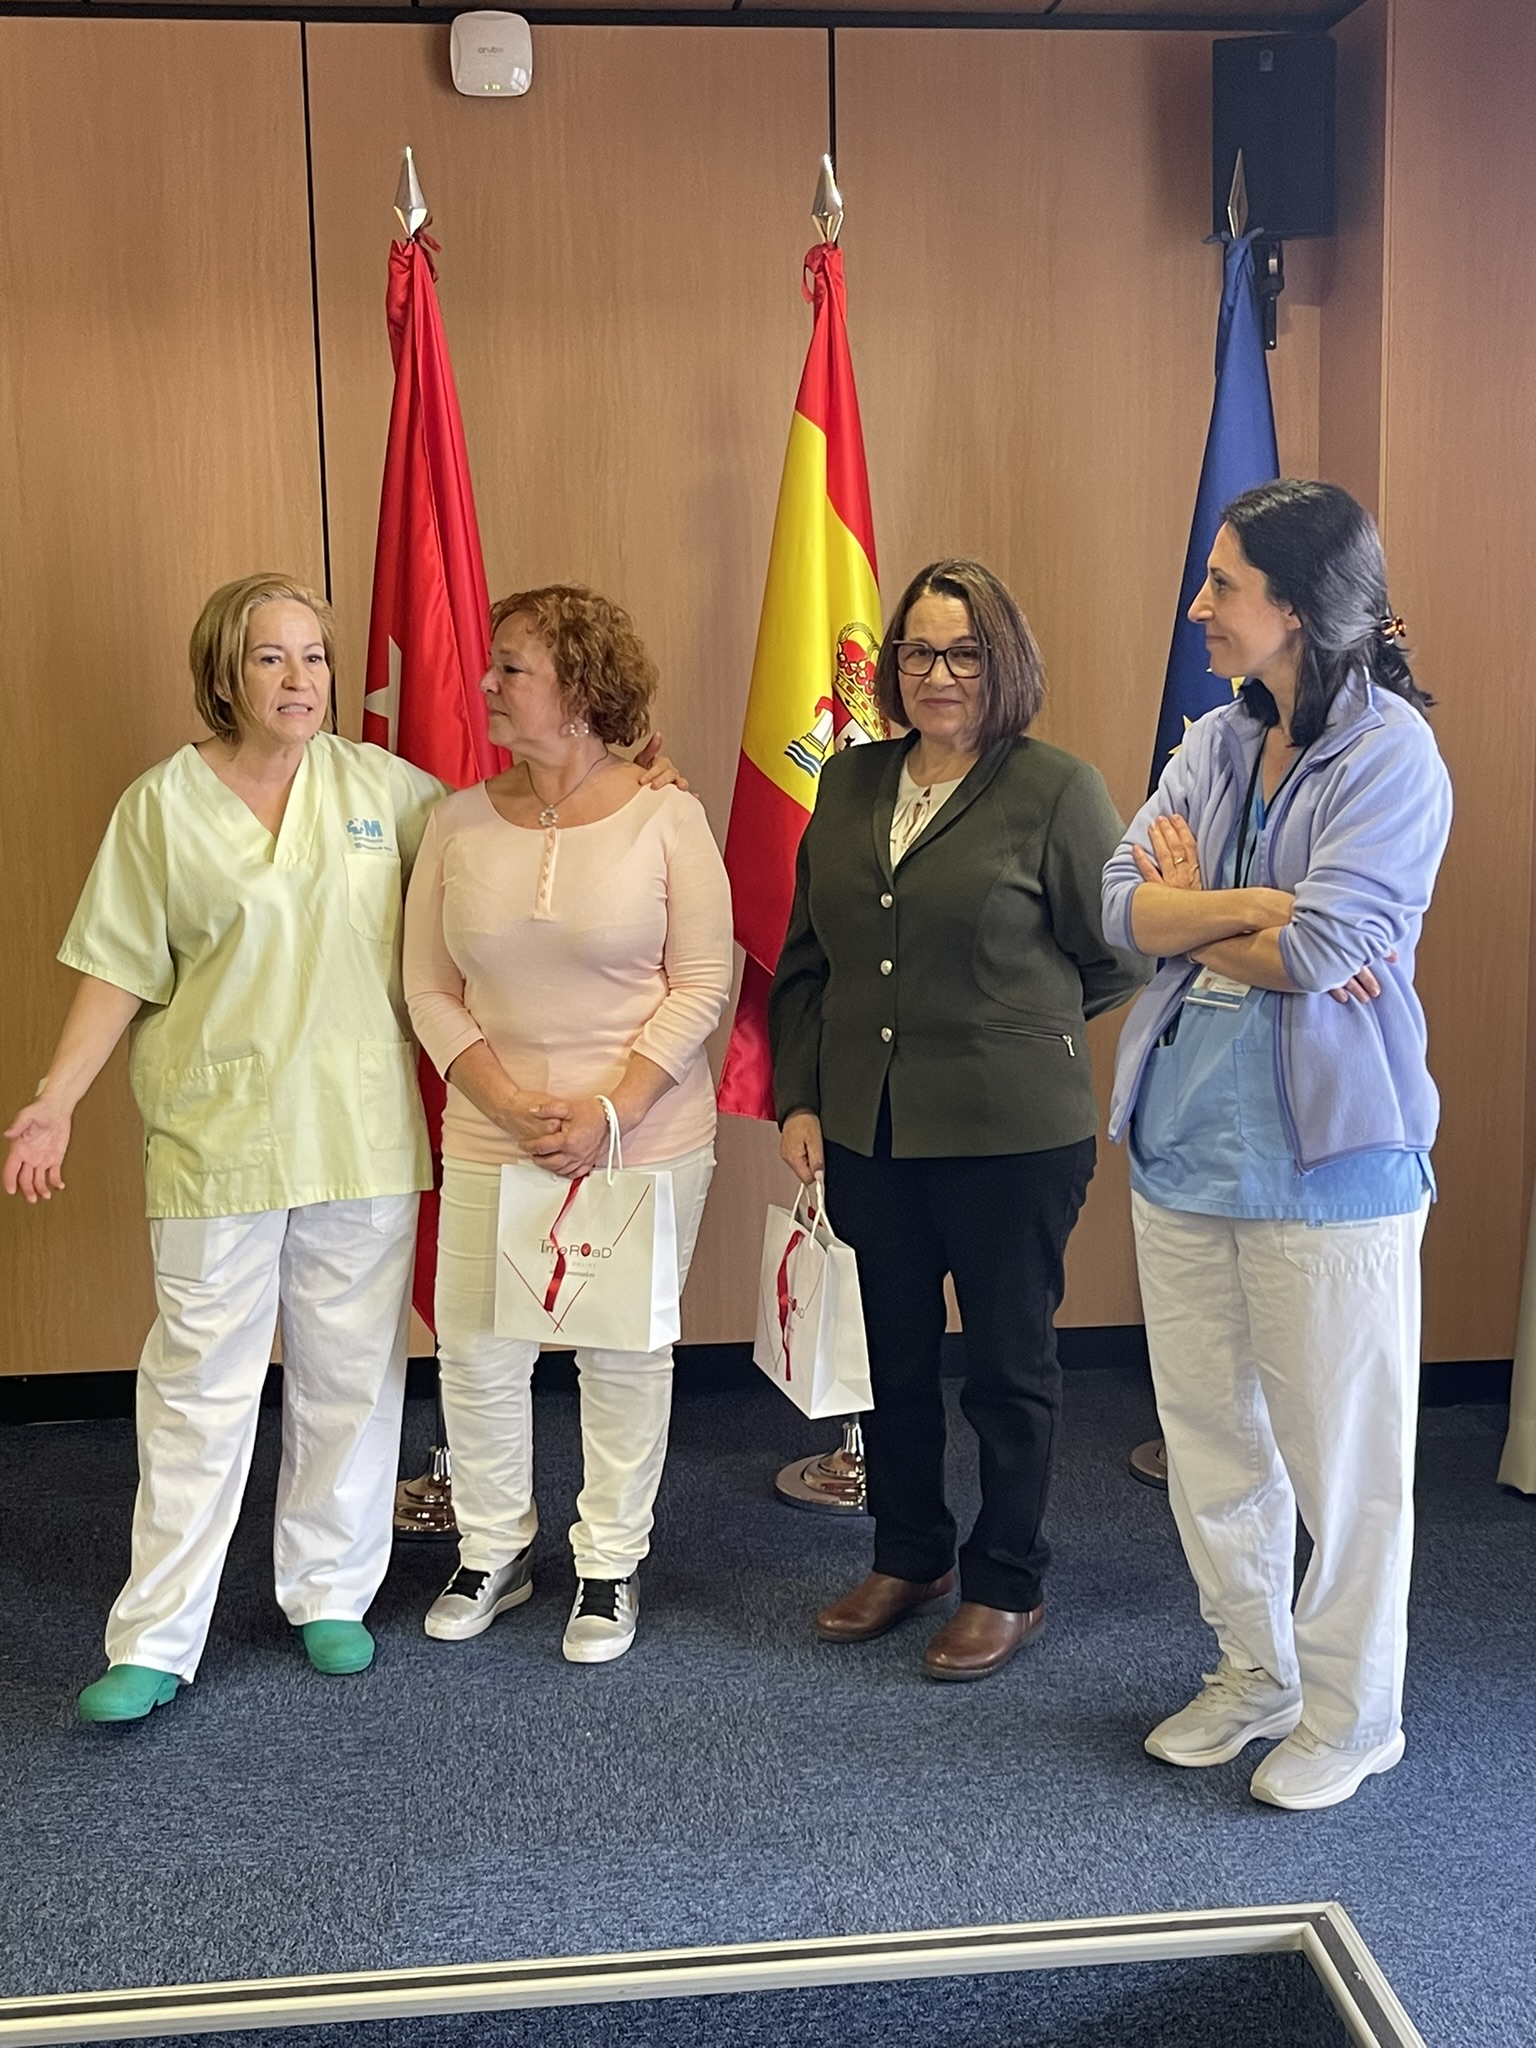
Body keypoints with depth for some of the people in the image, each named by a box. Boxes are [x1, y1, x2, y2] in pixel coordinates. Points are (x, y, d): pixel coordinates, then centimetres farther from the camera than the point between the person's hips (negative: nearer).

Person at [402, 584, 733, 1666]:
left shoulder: (665, 816, -6)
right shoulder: (460, 821, 3)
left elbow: (703, 981, -7)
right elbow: (429, 989, 3)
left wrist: (610, 1110, -15)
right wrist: (507, 1100, -11)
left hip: (646, 1135, -3)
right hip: (490, 1138, 3)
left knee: (625, 1352, 8)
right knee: (476, 1351, 7)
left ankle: (611, 1566, 27)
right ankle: (494, 1553, 30)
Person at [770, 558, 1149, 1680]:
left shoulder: (1058, 789, -8)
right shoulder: (850, 781, 8)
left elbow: (1121, 960, -3)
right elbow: (804, 957, 12)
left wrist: (1014, 1024, 2)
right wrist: (799, 1096, 6)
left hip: (1013, 1135, -5)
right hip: (867, 1132, 5)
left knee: (1009, 1363, 9)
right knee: (894, 1352, 17)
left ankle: (1008, 1585, 28)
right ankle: (909, 1557, 37)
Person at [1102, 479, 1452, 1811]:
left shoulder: (1390, 750, -11)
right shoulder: (1219, 742, 9)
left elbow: (1325, 948, -22)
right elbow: (1124, 906, -2)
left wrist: (1191, 914, -6)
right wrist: (1258, 909, -17)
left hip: (1325, 1151, -7)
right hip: (1185, 1136, 7)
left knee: (1340, 1450, 7)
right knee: (1209, 1429, 16)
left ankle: (1351, 1715, 27)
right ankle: (1255, 1675, 36)